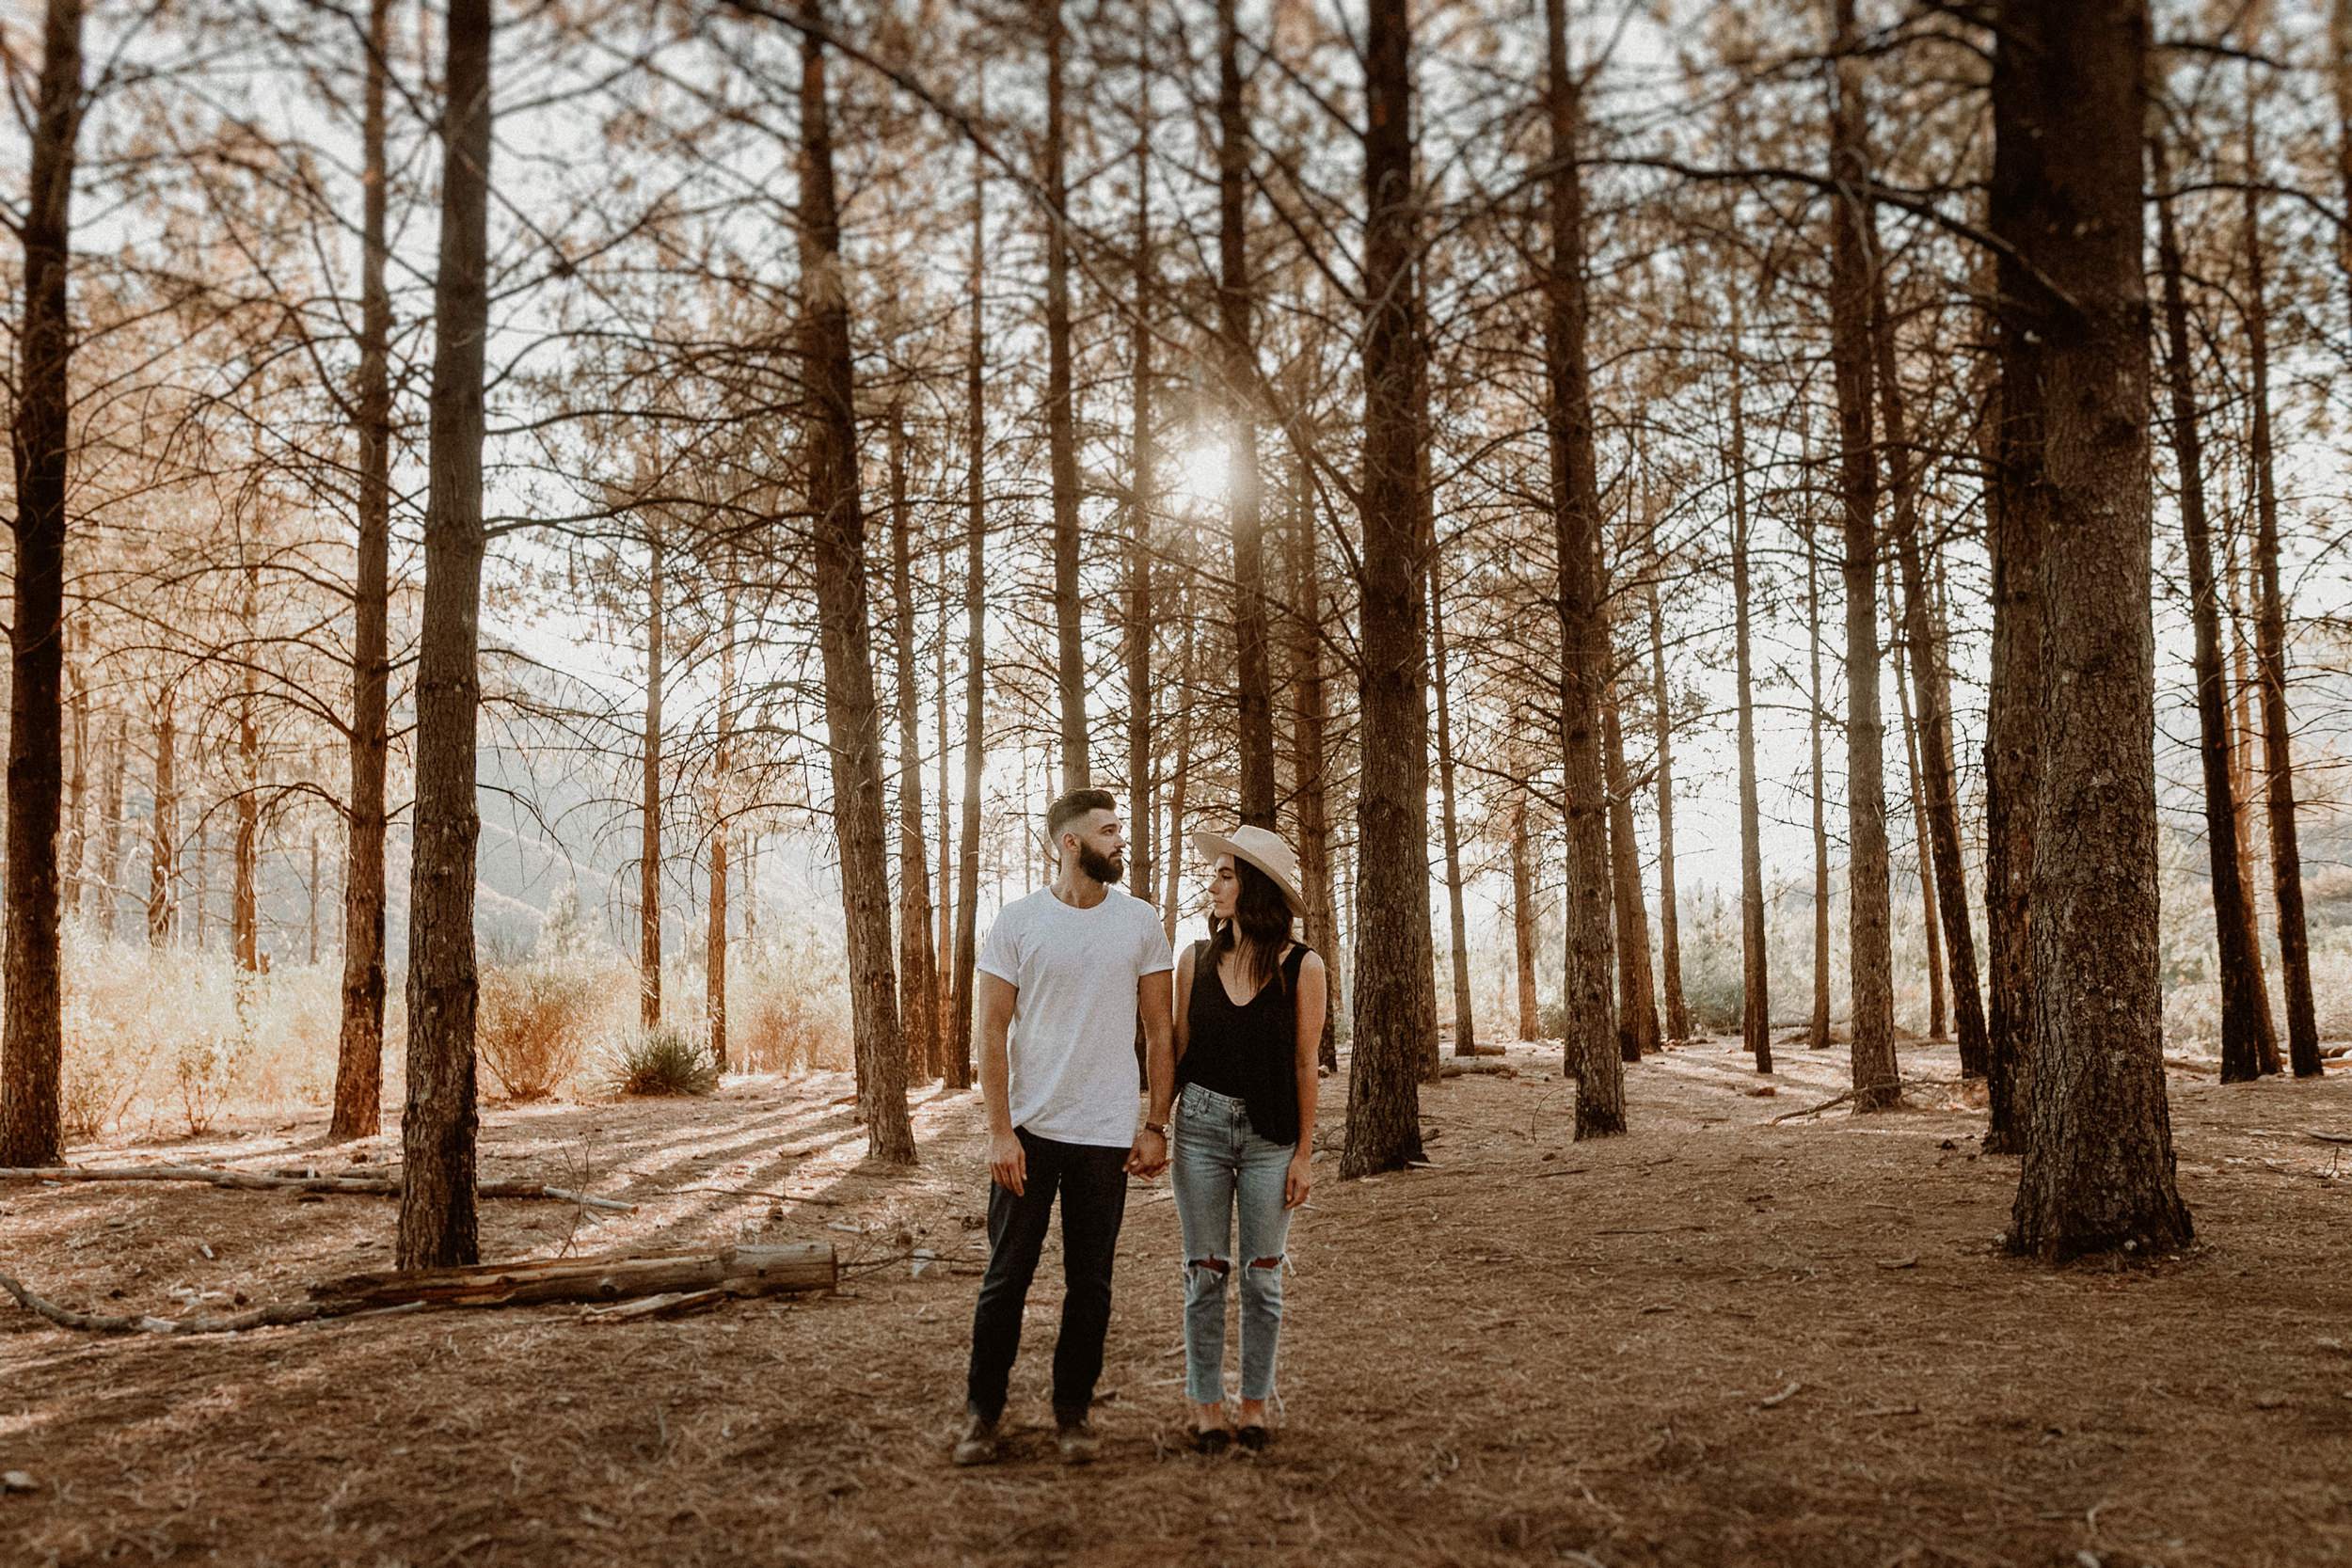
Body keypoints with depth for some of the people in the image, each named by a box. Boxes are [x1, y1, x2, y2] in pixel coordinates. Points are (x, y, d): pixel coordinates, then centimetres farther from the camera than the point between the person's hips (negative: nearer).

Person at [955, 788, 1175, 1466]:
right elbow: (992, 1030, -3)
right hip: (1029, 1130, -1)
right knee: (1006, 1277, 5)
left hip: (1106, 1135, 2)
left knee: (1090, 1284, 9)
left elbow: (1159, 1031, 5)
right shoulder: (1017, 921, -3)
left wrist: (1156, 1125, -1)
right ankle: (983, 1411, 20)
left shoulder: (1140, 922, 2)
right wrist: (1000, 1131, -10)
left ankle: (1073, 1412, 23)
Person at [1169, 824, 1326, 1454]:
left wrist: (1304, 1154, -2)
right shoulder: (1197, 959, 2)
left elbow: (1304, 1065, -2)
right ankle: (1205, 1407, 15)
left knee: (1263, 1275, 6)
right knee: (1205, 1272, 6)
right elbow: (1178, 1049, 7)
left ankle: (1255, 1404, 19)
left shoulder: (1301, 967, -5)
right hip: (1202, 1124, 2)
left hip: (1270, 1135, -2)